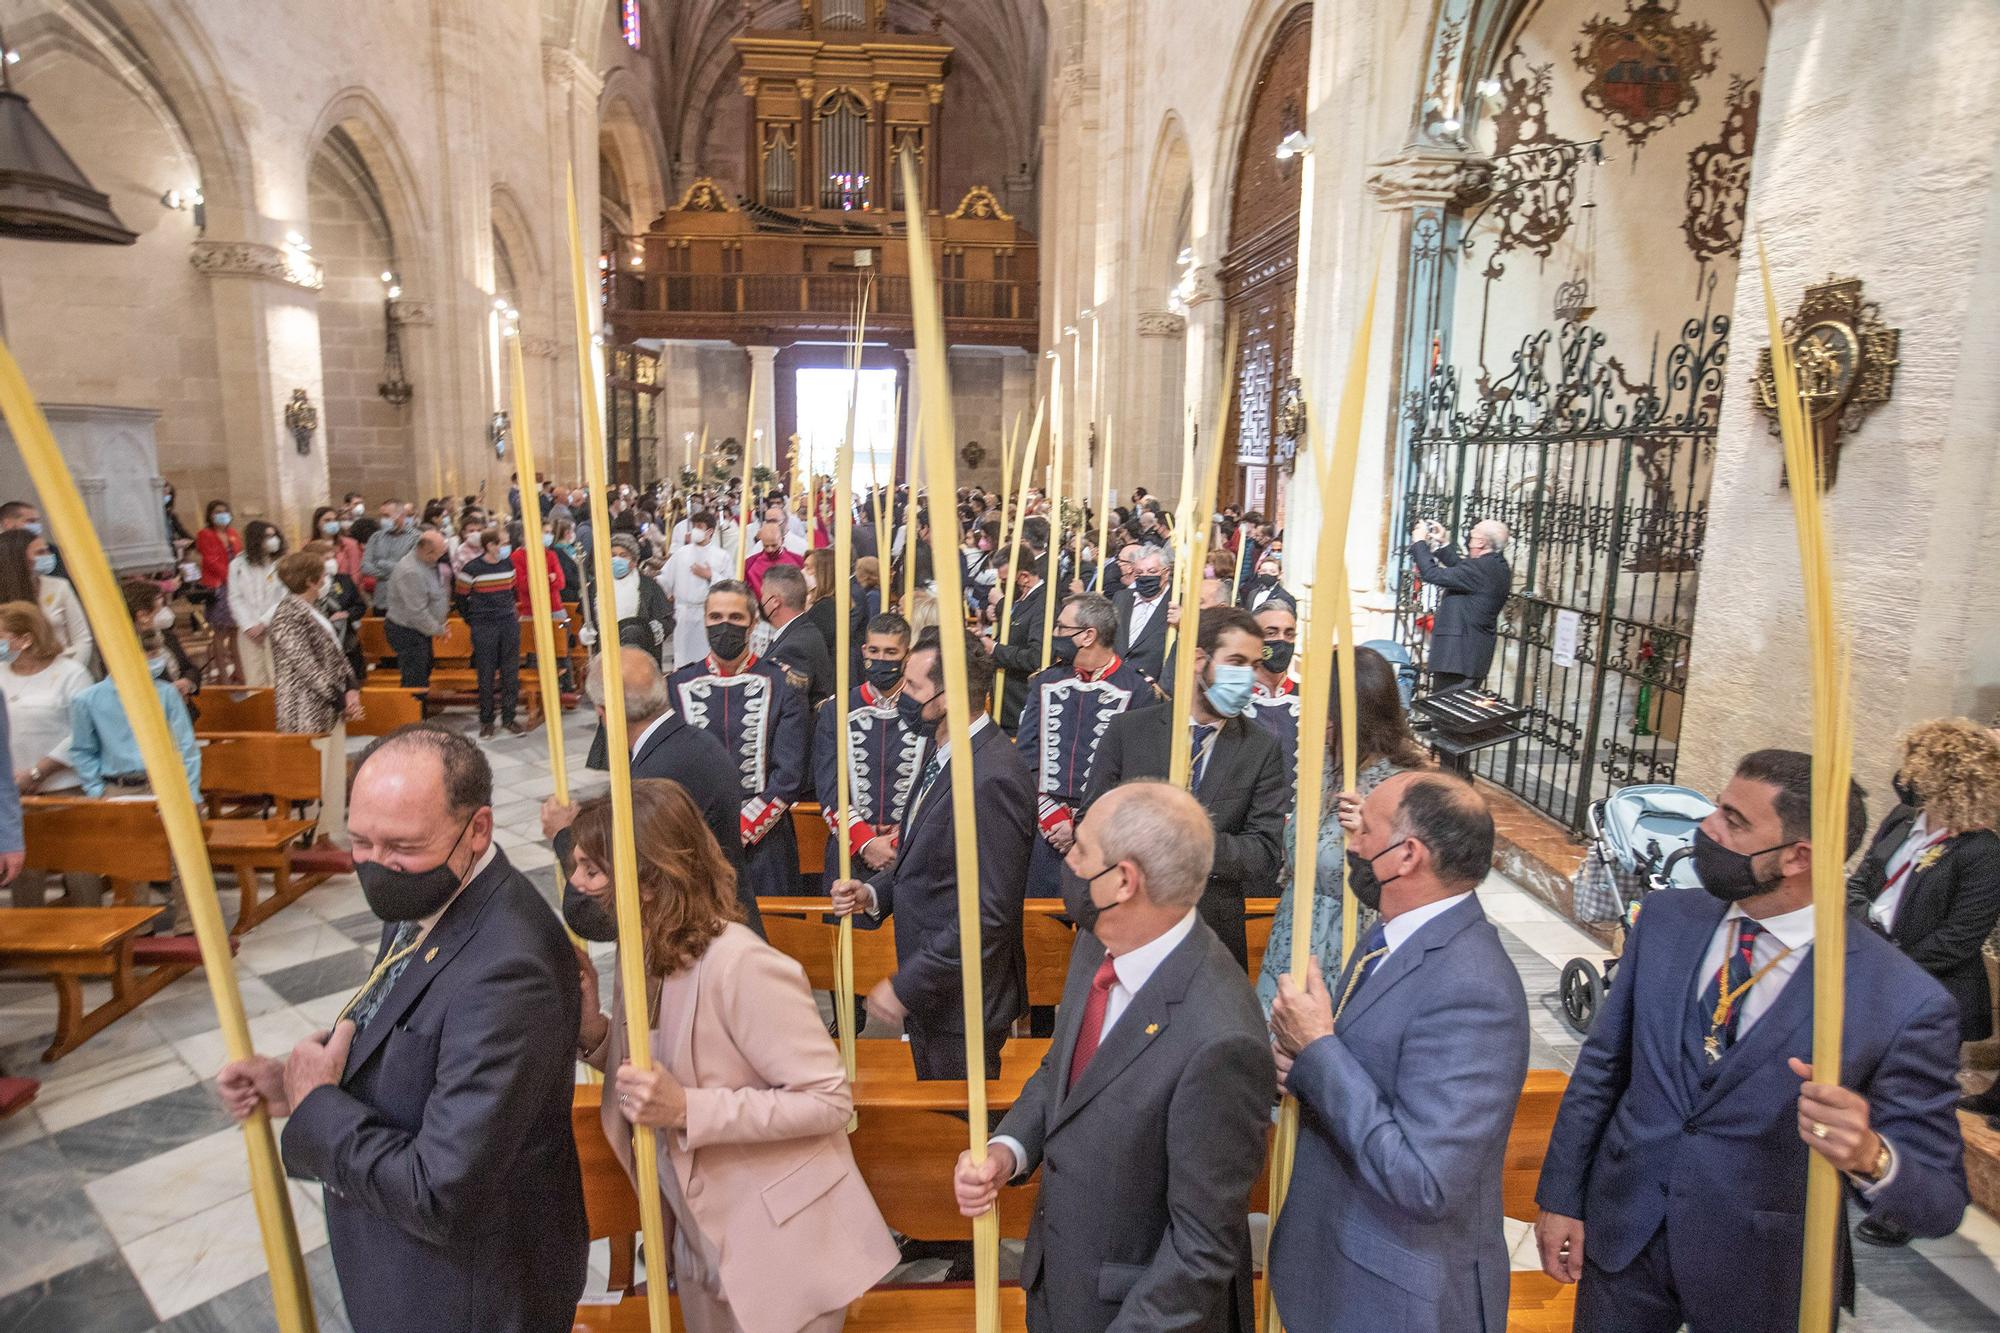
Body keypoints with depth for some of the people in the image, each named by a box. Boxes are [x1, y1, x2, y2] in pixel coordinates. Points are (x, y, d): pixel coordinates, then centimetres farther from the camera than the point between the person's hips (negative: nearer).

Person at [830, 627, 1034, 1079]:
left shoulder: (992, 778, -27)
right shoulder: (944, 754, 4)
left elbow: (988, 914, -26)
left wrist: (905, 986, -21)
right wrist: (873, 893, -1)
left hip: (960, 1002, -9)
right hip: (927, 992, 9)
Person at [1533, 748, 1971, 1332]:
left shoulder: (1904, 1001, -18)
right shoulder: (1666, 915, -6)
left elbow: (1938, 1204, -11)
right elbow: (1603, 1061, 1)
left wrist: (1870, 1156, -34)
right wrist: (1560, 1196, 3)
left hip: (1760, 1282, -3)